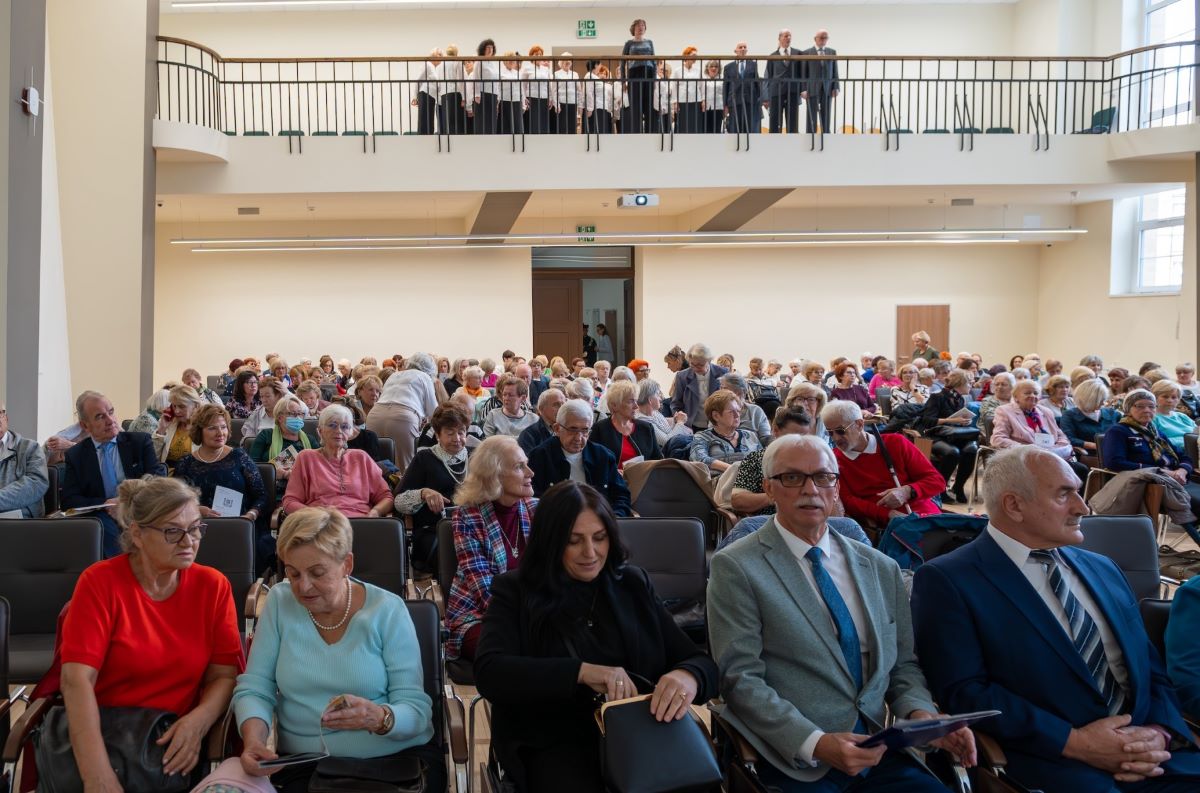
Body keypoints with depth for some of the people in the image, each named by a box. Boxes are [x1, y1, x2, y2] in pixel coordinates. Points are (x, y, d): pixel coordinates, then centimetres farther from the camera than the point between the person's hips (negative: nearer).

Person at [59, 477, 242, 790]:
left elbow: (225, 674, 3)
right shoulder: (100, 582, -4)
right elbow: (77, 678, -15)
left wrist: (198, 721, -21)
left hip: (175, 739, 0)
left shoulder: (213, 586, 4)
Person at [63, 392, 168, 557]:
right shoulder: (75, 455, 12)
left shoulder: (140, 441, 12)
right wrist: (105, 504, -14)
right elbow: (69, 501, 5)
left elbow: (159, 476, 2)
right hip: (103, 516, 0)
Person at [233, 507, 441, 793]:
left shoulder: (387, 610, -5)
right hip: (304, 764, 1)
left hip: (397, 757, -1)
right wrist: (253, 738, -20)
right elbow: (254, 688, 1)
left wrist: (380, 718, -30)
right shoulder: (279, 602, 3)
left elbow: (416, 710, -8)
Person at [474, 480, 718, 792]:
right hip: (555, 743, -3)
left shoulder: (634, 584, 13)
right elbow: (489, 673, -11)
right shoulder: (516, 592, 5)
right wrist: (582, 671, -22)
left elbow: (699, 661, 7)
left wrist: (688, 677, -19)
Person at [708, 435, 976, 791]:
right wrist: (816, 744, -20)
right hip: (796, 762, -4)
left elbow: (903, 664, 17)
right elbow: (739, 678, -9)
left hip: (878, 753, 5)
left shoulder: (881, 568, 13)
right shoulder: (736, 568, -3)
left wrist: (920, 712, -4)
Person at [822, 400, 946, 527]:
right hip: (883, 526, -2)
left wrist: (907, 492, -12)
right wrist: (889, 515, -16)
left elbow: (937, 480, 8)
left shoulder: (895, 442, 7)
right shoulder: (833, 459, 5)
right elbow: (847, 501, -3)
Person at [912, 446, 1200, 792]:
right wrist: (1072, 742, -14)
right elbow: (963, 692, -10)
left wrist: (1160, 733, -1)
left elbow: (1153, 670, 19)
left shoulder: (1102, 569, 19)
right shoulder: (947, 580, -2)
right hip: (1051, 763, -6)